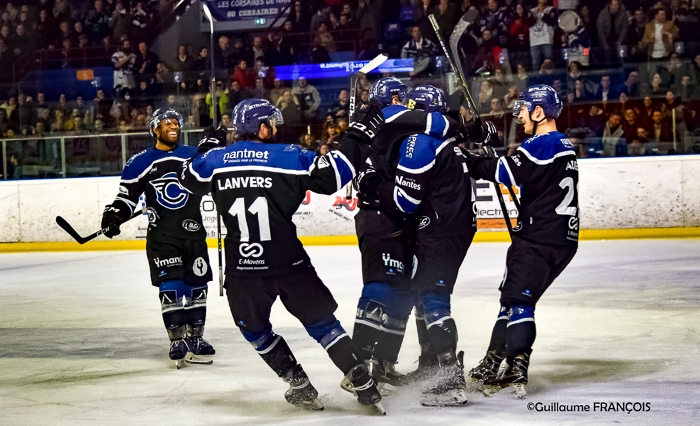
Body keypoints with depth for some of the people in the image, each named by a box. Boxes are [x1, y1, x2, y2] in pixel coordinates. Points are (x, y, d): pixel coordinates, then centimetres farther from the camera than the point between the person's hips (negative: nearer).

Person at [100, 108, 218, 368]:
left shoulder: (194, 155, 8)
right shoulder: (141, 163, 2)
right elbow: (127, 195, 1)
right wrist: (114, 215, -15)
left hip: (194, 232, 3)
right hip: (161, 235, -3)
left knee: (197, 285, 6)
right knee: (170, 286, -9)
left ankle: (195, 338, 18)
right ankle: (177, 341, -2)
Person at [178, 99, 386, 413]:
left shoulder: (216, 159, 3)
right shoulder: (288, 156, -5)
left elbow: (188, 178, 22)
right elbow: (331, 177, -9)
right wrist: (358, 138, -1)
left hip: (242, 272, 1)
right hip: (290, 264, -1)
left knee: (255, 331, 23)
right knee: (322, 323, 12)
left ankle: (301, 387, 20)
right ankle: (365, 387, 8)